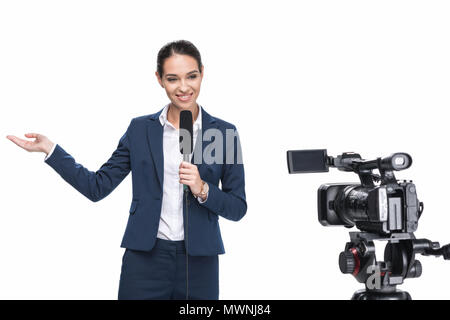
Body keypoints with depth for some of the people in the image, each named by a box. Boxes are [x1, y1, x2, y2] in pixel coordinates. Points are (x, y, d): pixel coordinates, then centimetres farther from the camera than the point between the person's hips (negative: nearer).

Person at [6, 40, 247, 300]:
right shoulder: (140, 129, 5)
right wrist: (50, 149, -1)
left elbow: (238, 208, 3)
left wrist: (203, 190, -15)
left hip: (198, 263, 0)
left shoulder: (224, 132, 2)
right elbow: (98, 187, 5)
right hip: (145, 259, 1)